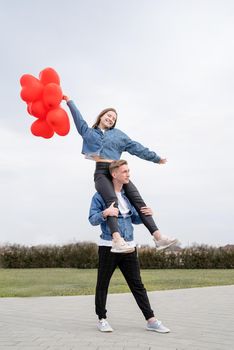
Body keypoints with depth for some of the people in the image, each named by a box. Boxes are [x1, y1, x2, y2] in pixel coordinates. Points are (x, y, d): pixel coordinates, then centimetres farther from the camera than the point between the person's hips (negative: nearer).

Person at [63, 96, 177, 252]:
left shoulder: (118, 134, 26)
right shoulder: (88, 132, 23)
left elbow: (136, 147, 24)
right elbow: (78, 117, 21)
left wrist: (155, 157, 22)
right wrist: (69, 101, 18)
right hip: (101, 172, -3)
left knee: (138, 200, -14)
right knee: (112, 200, -32)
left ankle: (158, 237, -22)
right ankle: (117, 239, -47)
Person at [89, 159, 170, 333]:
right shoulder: (100, 195, -4)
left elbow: (135, 219, 20)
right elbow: (92, 219, -10)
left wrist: (145, 214, -1)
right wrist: (105, 213, -30)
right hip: (109, 247, -5)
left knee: (137, 285, 6)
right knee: (103, 284, 6)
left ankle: (151, 320, 8)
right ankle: (102, 319, 20)